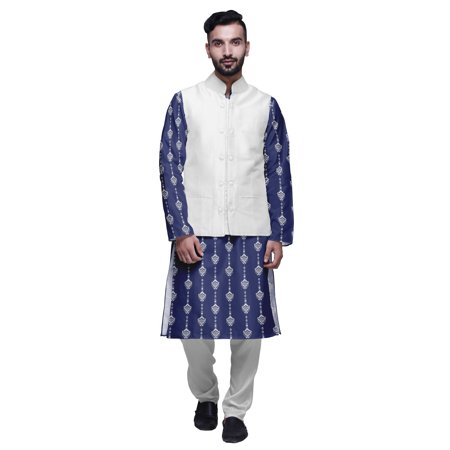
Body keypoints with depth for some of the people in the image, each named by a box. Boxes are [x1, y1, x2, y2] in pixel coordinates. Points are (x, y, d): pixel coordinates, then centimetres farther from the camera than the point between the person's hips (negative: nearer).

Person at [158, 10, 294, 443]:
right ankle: (205, 396, 31)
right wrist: (180, 231, -8)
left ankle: (236, 408, 22)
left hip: (250, 234, 1)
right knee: (195, 323, 4)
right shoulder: (184, 102, 3)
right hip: (197, 233, -1)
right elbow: (170, 169, -1)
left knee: (249, 324, 3)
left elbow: (279, 174, 5)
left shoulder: (266, 106, 6)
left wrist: (279, 235, 0)